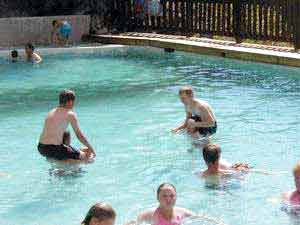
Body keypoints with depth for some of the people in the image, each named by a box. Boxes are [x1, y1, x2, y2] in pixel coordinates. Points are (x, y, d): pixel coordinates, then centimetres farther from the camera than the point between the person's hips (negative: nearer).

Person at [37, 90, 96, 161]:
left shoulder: (51, 112, 15)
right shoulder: (70, 114, -6)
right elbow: (79, 136, -5)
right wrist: (91, 149, 6)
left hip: (41, 148, 8)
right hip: (53, 149, -8)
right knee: (84, 156, 4)